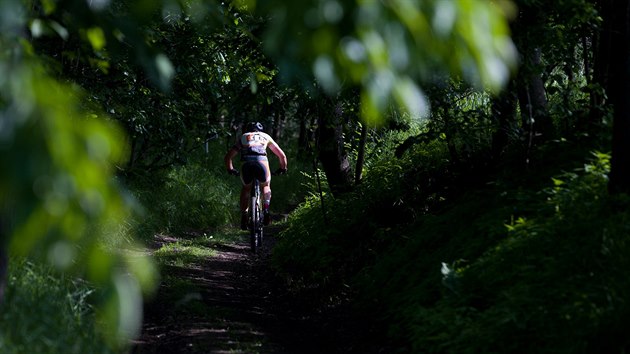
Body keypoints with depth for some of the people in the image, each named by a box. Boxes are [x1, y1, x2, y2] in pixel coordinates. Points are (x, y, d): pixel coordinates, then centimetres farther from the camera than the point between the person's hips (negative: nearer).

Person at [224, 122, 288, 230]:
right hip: (262, 162, 0)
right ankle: (265, 210, 8)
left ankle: (243, 216, 14)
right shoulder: (266, 137, 33)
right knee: (266, 186, 29)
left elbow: (228, 156, 30)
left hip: (246, 164, 0)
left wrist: (230, 169, 46)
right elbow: (282, 155, 35)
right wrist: (283, 169, 51)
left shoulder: (243, 137, 33)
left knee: (246, 188, 28)